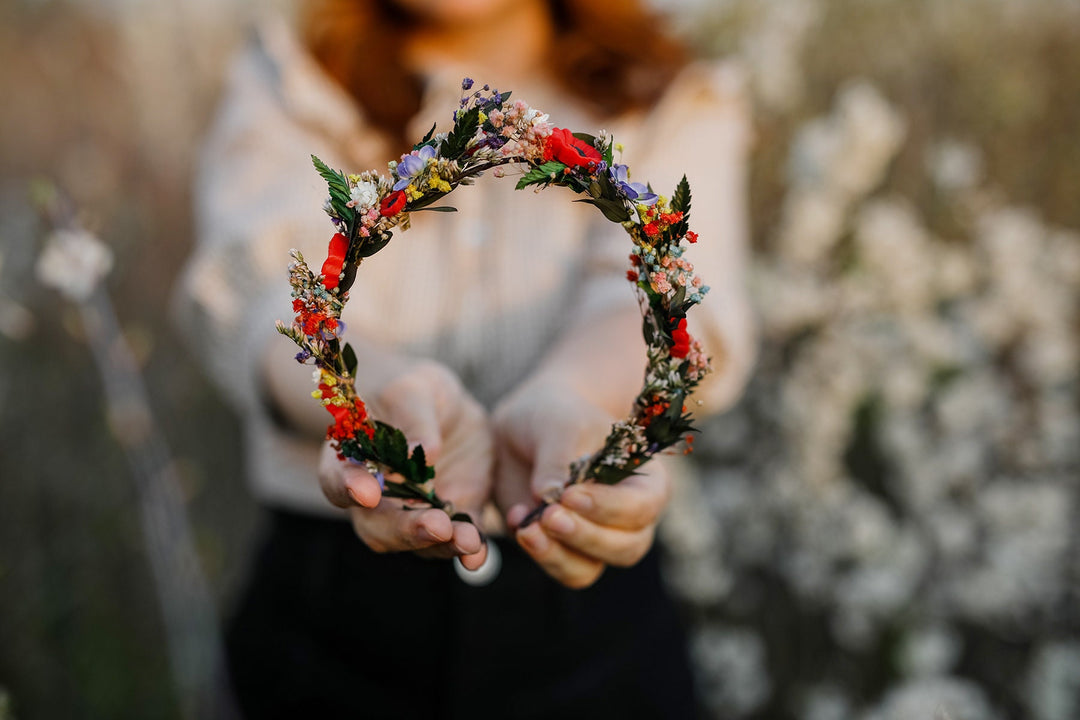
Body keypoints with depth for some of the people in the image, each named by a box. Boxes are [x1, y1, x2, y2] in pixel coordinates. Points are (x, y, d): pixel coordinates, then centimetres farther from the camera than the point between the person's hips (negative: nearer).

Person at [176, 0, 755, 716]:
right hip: (332, 612, 0)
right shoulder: (281, 94, 3)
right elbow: (269, 290, -17)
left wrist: (560, 401, -38)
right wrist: (392, 394, -38)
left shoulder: (678, 109, 4)